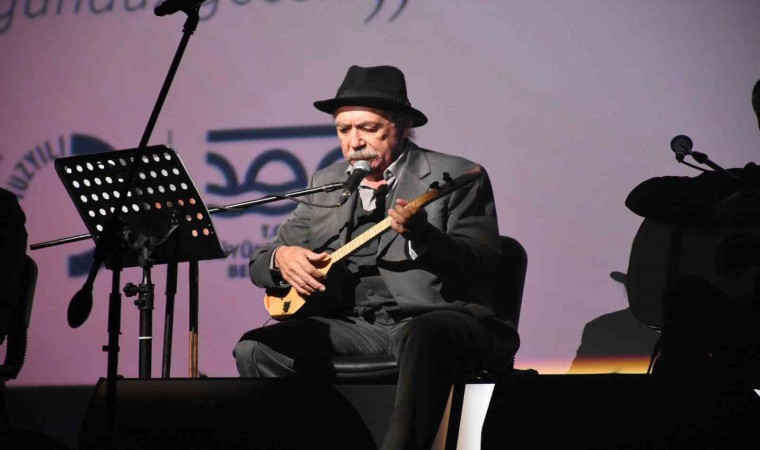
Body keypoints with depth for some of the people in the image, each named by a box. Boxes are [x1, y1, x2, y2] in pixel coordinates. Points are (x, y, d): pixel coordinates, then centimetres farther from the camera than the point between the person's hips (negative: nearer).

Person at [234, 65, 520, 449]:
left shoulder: (456, 177, 3)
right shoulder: (327, 184, 18)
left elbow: (481, 262, -8)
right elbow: (260, 263, 21)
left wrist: (421, 234, -27)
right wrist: (281, 258, -5)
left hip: (432, 318, -5)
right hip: (351, 325, 5)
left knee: (423, 339, -40)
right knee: (256, 349, -18)